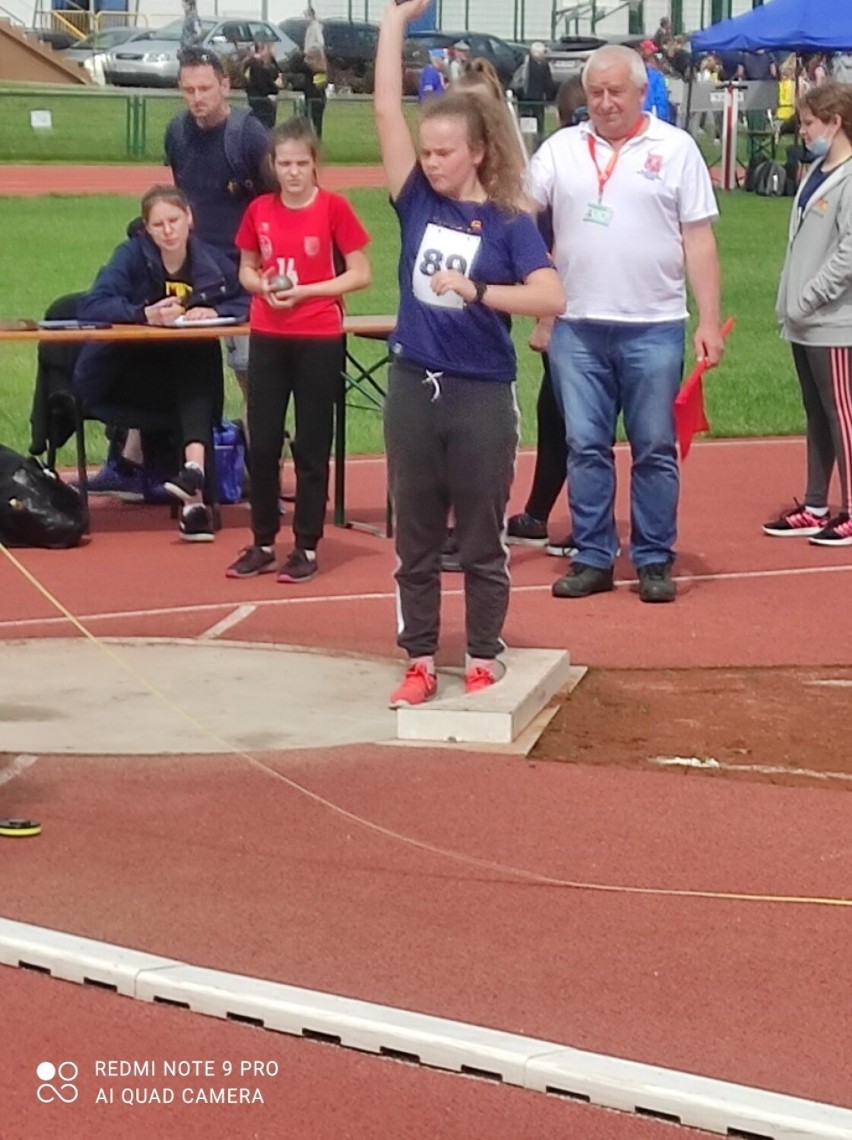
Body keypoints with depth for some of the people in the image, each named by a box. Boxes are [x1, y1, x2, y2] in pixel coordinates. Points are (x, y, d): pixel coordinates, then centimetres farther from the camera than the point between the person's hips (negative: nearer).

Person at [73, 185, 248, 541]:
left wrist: (215, 312, -23)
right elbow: (90, 306, -23)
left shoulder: (211, 260, -3)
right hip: (131, 376, -2)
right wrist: (145, 314, -37)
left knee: (202, 354, -29)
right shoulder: (132, 256, -11)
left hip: (191, 379, 2)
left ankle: (195, 469, -42)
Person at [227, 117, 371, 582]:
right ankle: (263, 543, 18)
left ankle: (307, 547, 12)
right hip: (267, 338, 4)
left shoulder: (333, 207, -7)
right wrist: (264, 286, -7)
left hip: (319, 340, -3)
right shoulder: (259, 210, 4)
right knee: (262, 443, 6)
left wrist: (305, 291, -15)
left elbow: (360, 274, -6)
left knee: (312, 446, 4)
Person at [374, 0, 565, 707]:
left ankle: (483, 662, 18)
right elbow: (387, 109, -4)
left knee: (481, 539, 7)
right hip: (413, 387, 4)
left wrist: (475, 289, -25)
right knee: (415, 537, 10)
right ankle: (421, 663, 19)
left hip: (482, 395, -3)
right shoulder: (418, 203, 3)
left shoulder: (509, 223, -6)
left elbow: (552, 298, -18)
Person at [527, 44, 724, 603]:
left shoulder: (675, 148, 2)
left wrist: (710, 321, -5)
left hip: (653, 327, -2)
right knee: (586, 447, 6)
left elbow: (698, 239, 1)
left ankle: (655, 560, 14)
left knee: (655, 448, 5)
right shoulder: (561, 149, 7)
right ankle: (593, 558, 16)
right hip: (577, 326, 2)